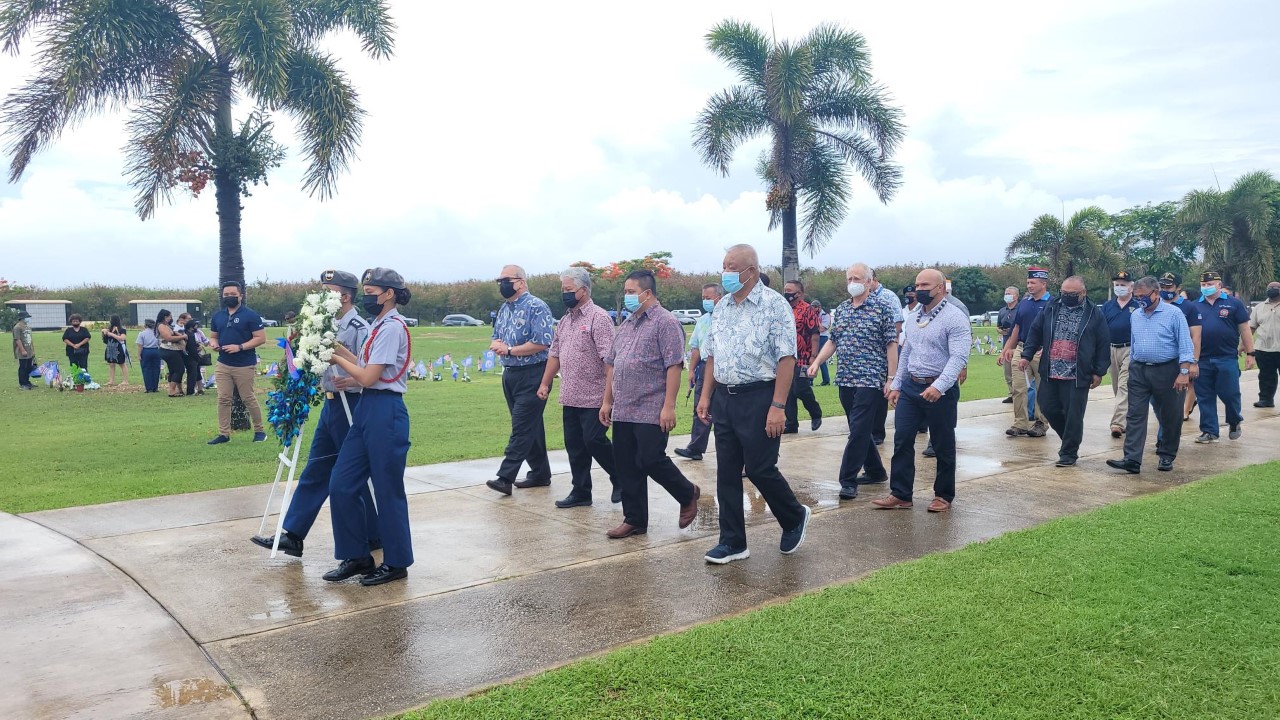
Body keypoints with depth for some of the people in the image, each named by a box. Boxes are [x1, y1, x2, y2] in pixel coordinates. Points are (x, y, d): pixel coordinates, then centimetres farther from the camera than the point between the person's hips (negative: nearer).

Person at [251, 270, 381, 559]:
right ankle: (292, 536, 17)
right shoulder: (330, 326, 12)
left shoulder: (359, 328, -15)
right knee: (315, 471, 11)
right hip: (330, 404, 9)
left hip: (351, 407, -9)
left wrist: (349, 382, -36)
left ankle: (374, 535, 18)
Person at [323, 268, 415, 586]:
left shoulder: (392, 327, -14)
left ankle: (396, 563, 16)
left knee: (388, 490, 2)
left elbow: (368, 377, -17)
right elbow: (366, 368, 13)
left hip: (386, 412, -9)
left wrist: (337, 358, -5)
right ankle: (357, 556, 21)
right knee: (342, 485, 9)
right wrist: (340, 348, 6)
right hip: (366, 408, 10)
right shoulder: (379, 326, 16)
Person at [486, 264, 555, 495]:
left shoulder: (536, 307, -12)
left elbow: (543, 343, -20)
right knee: (529, 425, 13)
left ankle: (506, 477, -11)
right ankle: (540, 473, 22)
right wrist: (497, 345, -6)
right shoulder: (504, 309, 13)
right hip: (510, 373, 9)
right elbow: (496, 338, 19)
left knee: (522, 426, -9)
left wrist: (509, 350, -15)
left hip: (531, 374, -9)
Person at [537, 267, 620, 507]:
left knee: (594, 440, -6)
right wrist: (545, 384, 17)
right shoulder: (565, 321, 14)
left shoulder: (598, 317, -11)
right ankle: (580, 492, 19)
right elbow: (555, 354, 20)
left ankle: (621, 480, 16)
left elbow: (608, 357, -17)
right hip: (570, 397, 8)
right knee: (574, 445, 9)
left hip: (594, 397, -8)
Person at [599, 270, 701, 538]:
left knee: (650, 460, -8)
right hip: (622, 412, 8)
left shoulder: (665, 322, -8)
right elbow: (611, 365, 20)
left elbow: (674, 366, -15)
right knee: (626, 466, 8)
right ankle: (634, 519, 19)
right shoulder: (626, 325, 16)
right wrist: (607, 401, 16)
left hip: (651, 411, -8)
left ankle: (688, 494, 18)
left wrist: (669, 406, -20)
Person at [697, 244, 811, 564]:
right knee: (727, 473, 7)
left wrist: (778, 406, -19)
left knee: (760, 469, -1)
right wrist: (706, 396, 10)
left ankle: (796, 518, 27)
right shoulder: (722, 307, 10)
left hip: (758, 397, -6)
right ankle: (732, 543, 18)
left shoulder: (774, 304, -10)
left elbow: (787, 358, -14)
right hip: (724, 398, 6)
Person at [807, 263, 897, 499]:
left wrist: (891, 378, -12)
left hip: (870, 380, -6)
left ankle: (848, 481, -5)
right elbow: (833, 341, 17)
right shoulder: (841, 309, 12)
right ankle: (875, 471, 29)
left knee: (858, 430, -9)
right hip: (845, 380, 6)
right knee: (859, 429, 13)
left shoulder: (882, 309, -4)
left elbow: (891, 345, -6)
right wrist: (817, 362, 2)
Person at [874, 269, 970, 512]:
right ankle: (900, 495, 11)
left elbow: (959, 357, -21)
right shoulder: (914, 317, 12)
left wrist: (939, 386, -32)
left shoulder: (955, 318, -12)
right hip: (910, 386, 7)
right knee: (902, 441, 4)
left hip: (940, 390, -7)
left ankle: (944, 496, 21)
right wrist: (896, 385, 15)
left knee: (943, 445, 6)